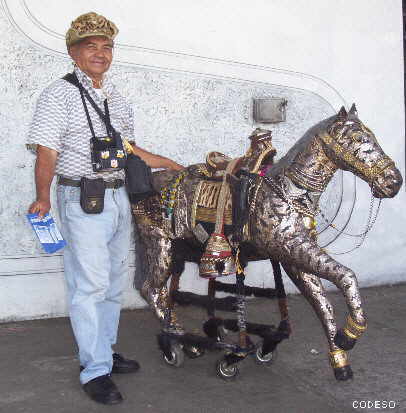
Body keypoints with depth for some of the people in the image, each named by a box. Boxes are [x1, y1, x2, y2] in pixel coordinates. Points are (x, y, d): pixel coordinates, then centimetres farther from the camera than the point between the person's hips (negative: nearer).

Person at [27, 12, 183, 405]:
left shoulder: (116, 98, 14)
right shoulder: (59, 95, -6)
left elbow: (129, 149, 20)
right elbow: (47, 153, -13)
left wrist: (174, 166, 20)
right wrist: (43, 197, -24)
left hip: (119, 199, 8)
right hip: (82, 200, -7)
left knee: (113, 281, 15)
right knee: (89, 285, -4)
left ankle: (103, 350, 31)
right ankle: (95, 371, 7)